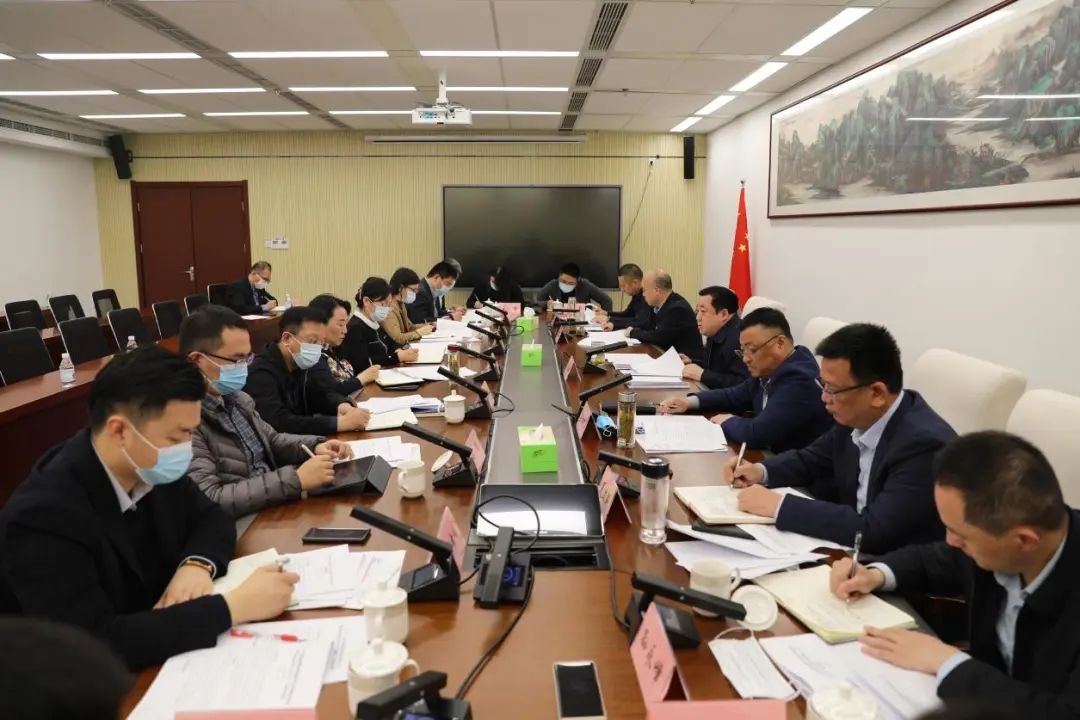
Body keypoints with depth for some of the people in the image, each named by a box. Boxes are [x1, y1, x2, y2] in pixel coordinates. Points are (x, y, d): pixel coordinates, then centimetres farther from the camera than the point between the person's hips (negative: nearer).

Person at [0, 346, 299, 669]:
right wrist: (235, 606, -31)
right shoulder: (44, 515, -26)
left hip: (162, 662, 6)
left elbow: (211, 519, 7)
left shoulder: (151, 470, -8)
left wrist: (197, 564, -15)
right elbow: (97, 646, -31)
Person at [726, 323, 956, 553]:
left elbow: (873, 532, -31)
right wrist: (762, 471, -5)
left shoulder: (924, 444, -26)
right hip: (853, 545, 6)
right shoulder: (856, 417, -5)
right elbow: (811, 460, 13)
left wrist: (779, 505, -27)